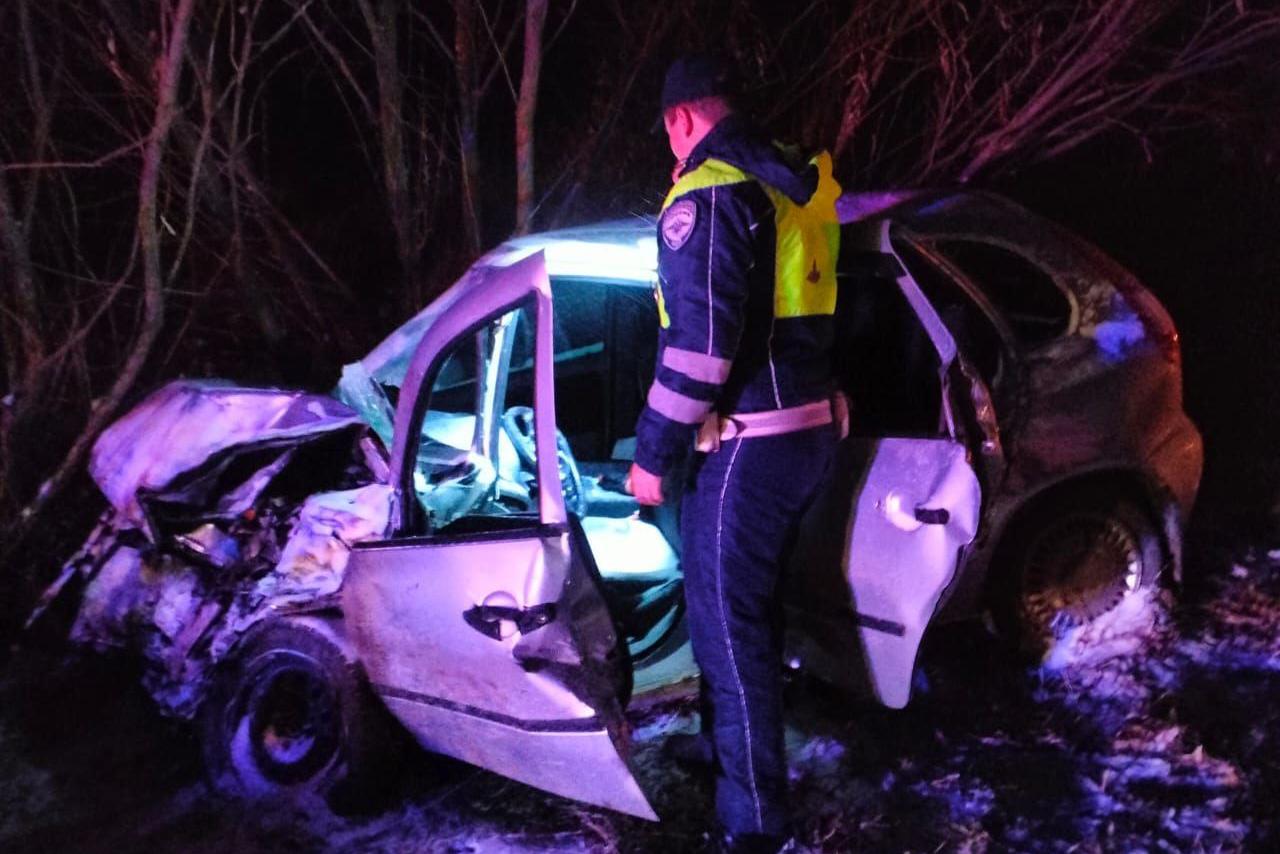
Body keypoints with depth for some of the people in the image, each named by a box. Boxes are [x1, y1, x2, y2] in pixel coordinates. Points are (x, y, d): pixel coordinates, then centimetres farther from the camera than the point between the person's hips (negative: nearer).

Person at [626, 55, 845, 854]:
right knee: (752, 606, 23)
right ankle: (733, 752, 40)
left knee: (728, 623, 0)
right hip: (812, 426, 9)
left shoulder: (708, 195, -15)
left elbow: (699, 344, -21)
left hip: (750, 443, -9)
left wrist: (652, 453, -14)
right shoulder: (798, 183, 11)